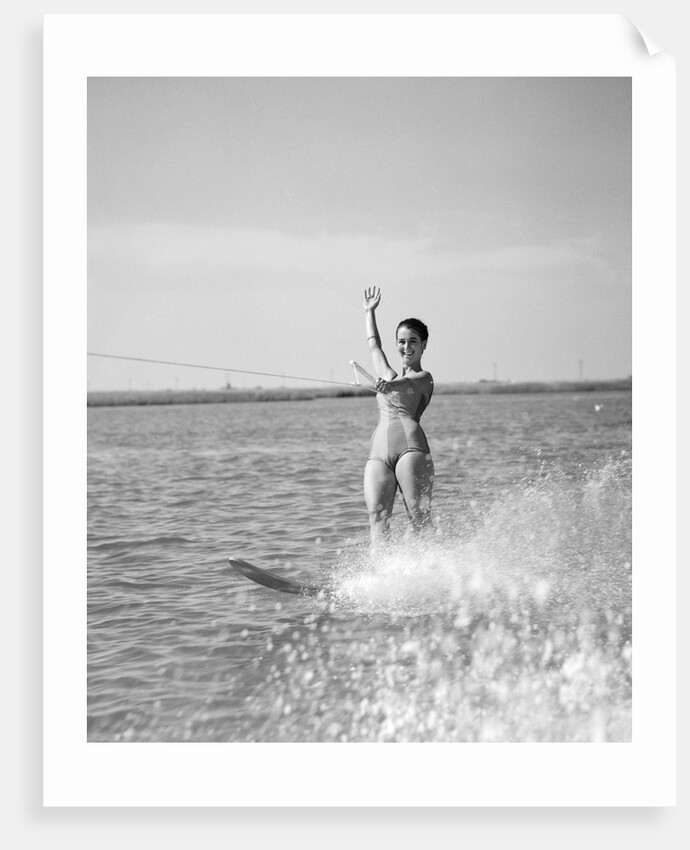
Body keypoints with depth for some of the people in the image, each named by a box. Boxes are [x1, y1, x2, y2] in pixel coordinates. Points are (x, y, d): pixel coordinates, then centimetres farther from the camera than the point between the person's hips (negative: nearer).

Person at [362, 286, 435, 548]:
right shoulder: (389, 374, 29)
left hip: (409, 445, -5)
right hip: (378, 452, 5)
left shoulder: (424, 378, 10)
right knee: (377, 515, -15)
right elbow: (373, 344, 45)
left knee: (419, 517, -15)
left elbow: (406, 384, -13)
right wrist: (369, 311, 58)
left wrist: (389, 385, -35)